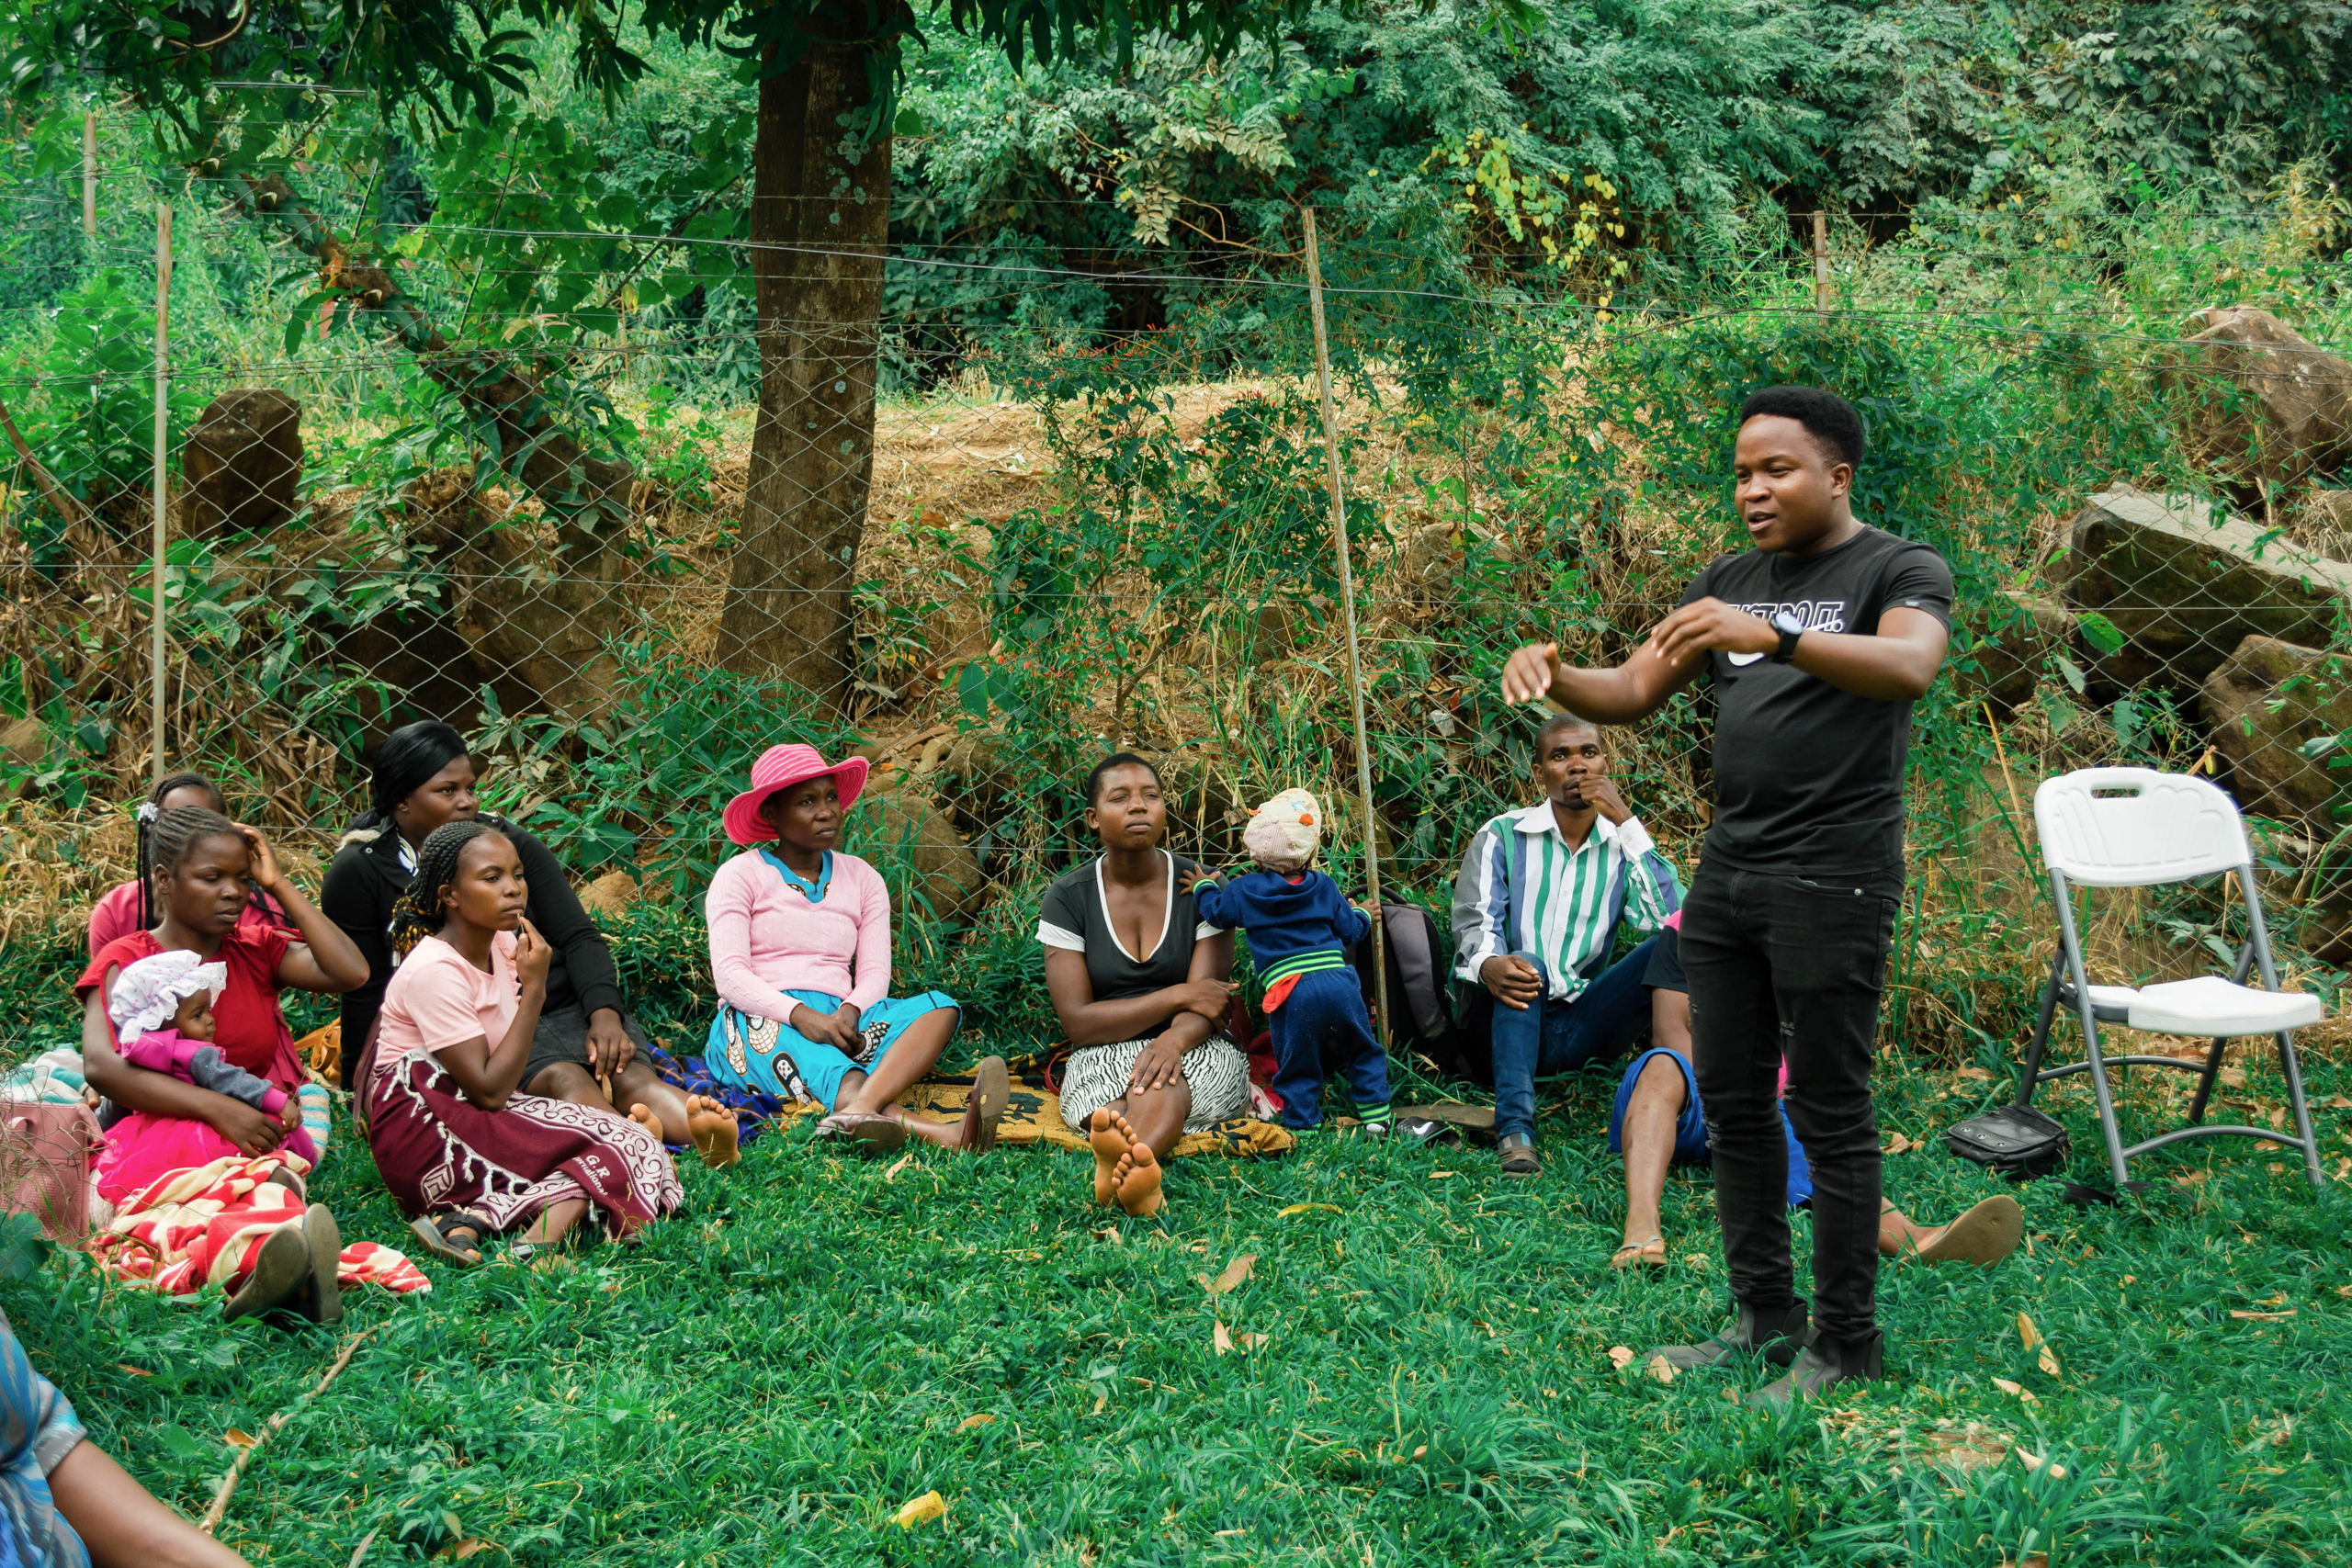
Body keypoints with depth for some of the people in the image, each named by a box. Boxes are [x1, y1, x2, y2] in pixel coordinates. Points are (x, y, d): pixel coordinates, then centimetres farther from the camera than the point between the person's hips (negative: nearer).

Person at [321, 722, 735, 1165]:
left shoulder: (510, 843, 9)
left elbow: (578, 936, 4)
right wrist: (363, 1088, 7)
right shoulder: (359, 873, 1)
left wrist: (605, 1012, -14)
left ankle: (708, 1135, -60)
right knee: (563, 1078, -36)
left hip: (565, 1006, 3)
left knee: (630, 1074, -30)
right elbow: (365, 990, 6)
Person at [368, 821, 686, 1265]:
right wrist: (533, 987, -17)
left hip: (480, 1117, 8)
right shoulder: (433, 971, -17)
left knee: (629, 1137, -18)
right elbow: (489, 1092, -20)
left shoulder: (502, 944, 7)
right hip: (423, 1133, -8)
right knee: (620, 1143, -21)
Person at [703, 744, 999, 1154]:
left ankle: (860, 1111, -56)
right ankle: (941, 1136, -66)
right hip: (762, 1021, -4)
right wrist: (800, 1014, -23)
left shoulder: (863, 879, 20)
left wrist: (849, 1010, -14)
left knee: (939, 1006, -25)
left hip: (837, 1017, 4)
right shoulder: (740, 875, 7)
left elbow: (875, 973, 11)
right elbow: (730, 976, -5)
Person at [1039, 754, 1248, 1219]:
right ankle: (1138, 1168, -71)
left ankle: (1120, 1163, -71)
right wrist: (1177, 996, -13)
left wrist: (1173, 1040, -33)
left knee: (1162, 1080, -38)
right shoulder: (1068, 897, 1)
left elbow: (1204, 1007, -8)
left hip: (1196, 1055, -1)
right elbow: (1079, 1022, -6)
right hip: (1103, 1058, 1)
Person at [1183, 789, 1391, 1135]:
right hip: (1338, 981, 2)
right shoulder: (1325, 887, 9)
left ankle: (1306, 1127, 9)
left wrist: (1203, 887, 36)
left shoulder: (1244, 889, 4)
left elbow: (1216, 913, 17)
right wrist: (1362, 915, 38)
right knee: (1363, 1052, 18)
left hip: (1291, 995, -2)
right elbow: (1350, 929, 16)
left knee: (1297, 1068, 10)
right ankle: (1376, 1118, 16)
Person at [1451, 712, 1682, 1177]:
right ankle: (1514, 1129, -43)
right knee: (1524, 962, -35)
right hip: (1511, 1021, -2)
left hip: (1582, 1030, 2)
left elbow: (1667, 918, -9)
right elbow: (1473, 924, -8)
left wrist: (1627, 822, -11)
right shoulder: (1503, 837, 4)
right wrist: (1487, 965, -33)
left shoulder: (1623, 844, 9)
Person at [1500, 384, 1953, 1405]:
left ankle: (1846, 1341, 12)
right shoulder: (1728, 582, 15)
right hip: (1727, 874, 7)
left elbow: (1909, 667, -26)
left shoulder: (1900, 570, -4)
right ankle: (1765, 1317, 24)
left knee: (1829, 1111, -1)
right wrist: (1551, 676, -11)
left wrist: (1770, 636, -40)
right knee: (1731, 1102, 11)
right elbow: (1633, 693, 11)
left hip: (1831, 884, -7)